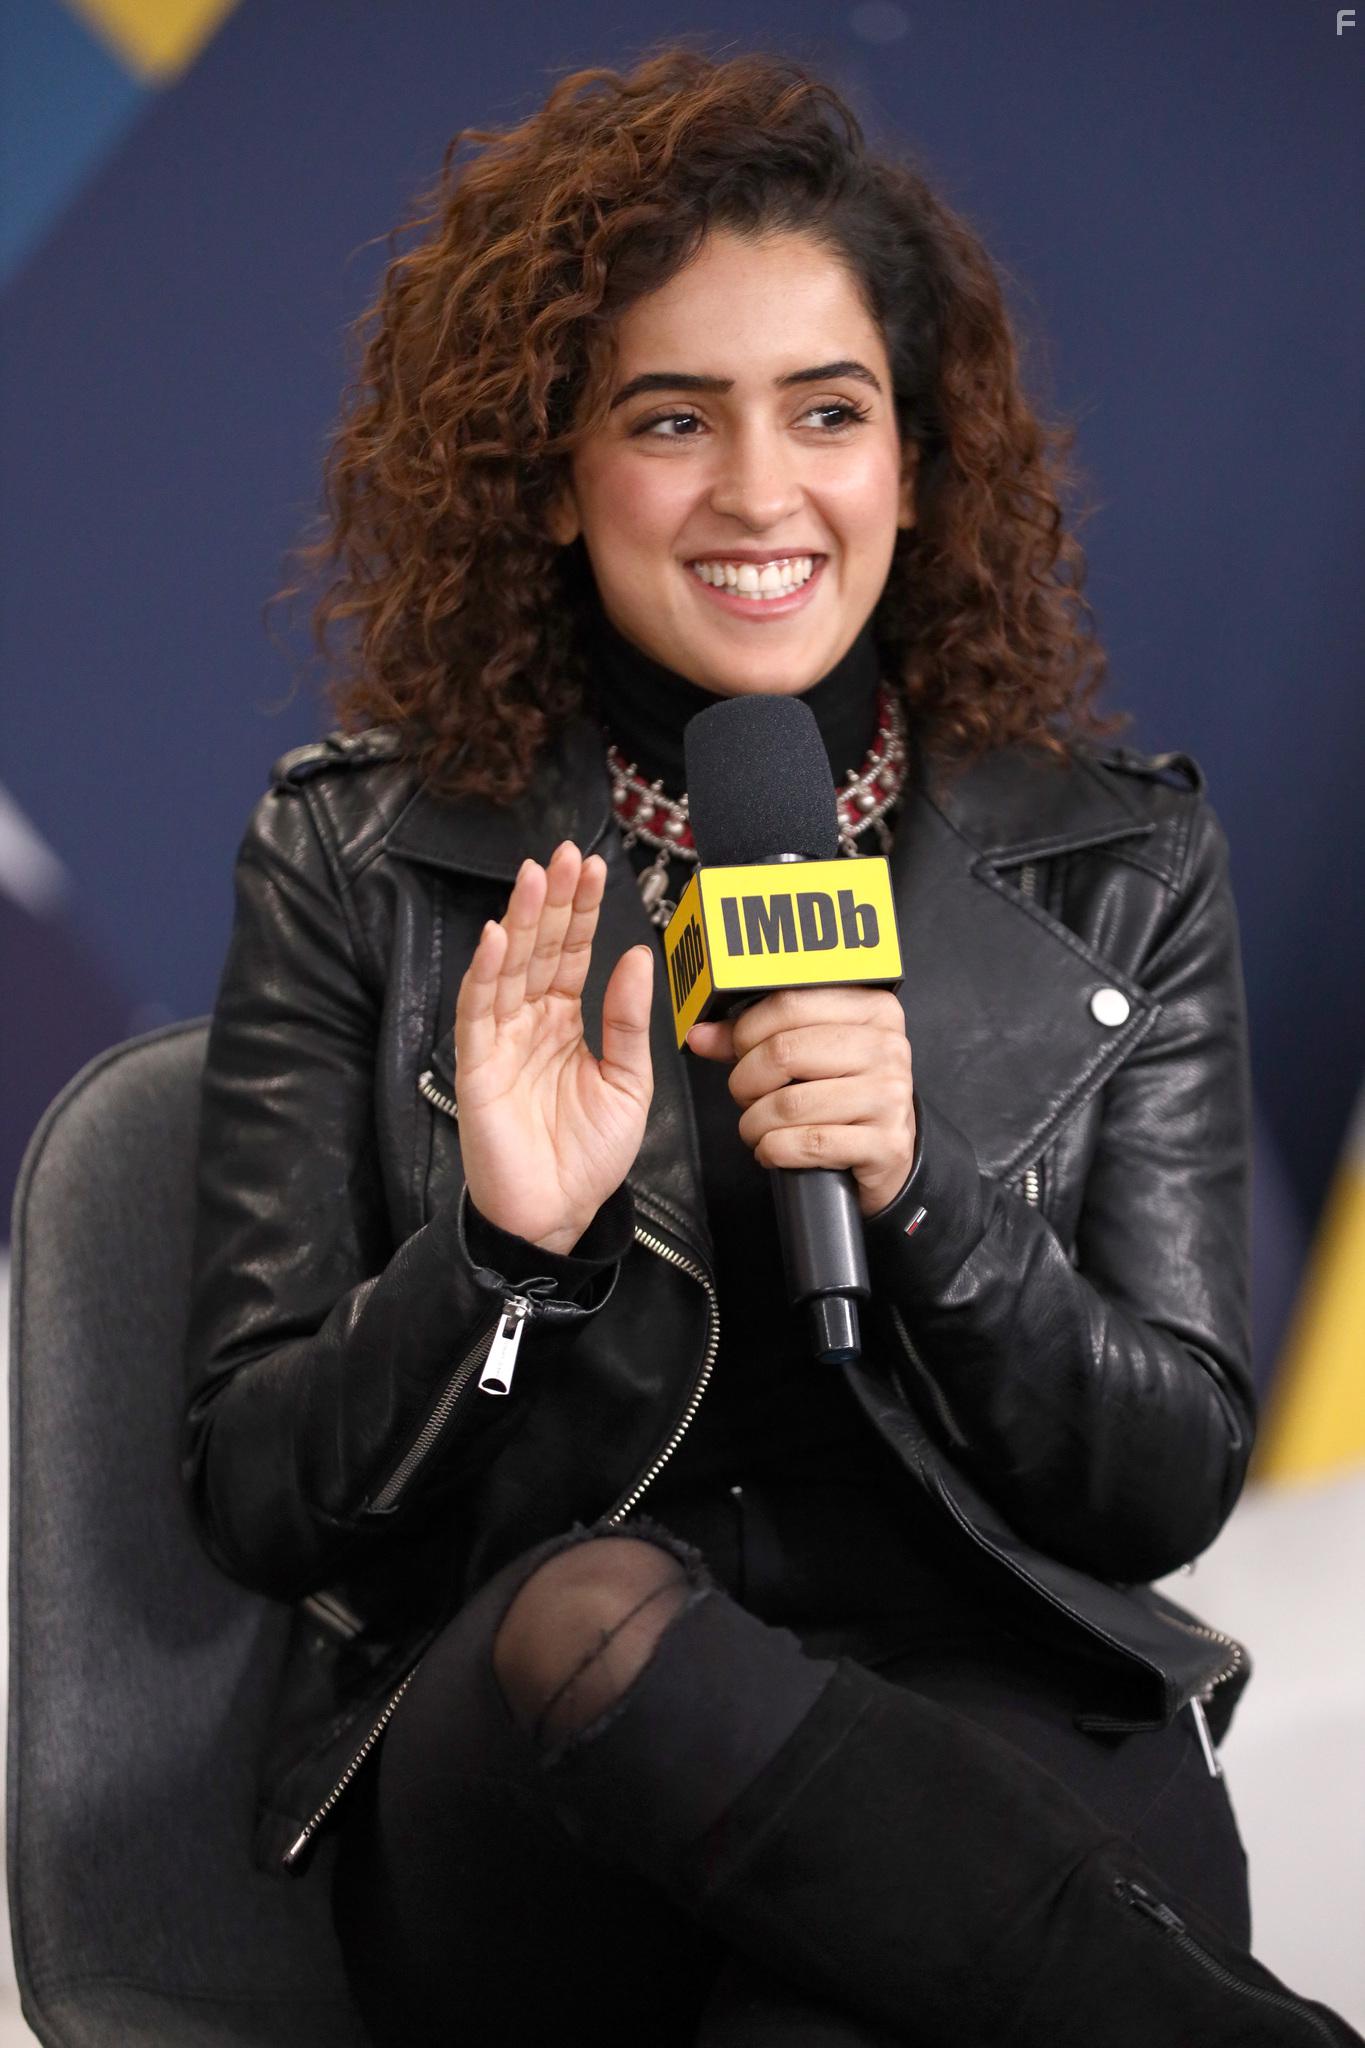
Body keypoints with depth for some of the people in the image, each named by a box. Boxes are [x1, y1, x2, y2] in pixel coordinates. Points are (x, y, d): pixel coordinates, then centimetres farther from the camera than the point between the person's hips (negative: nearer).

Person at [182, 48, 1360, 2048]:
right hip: (512, 1783, 3)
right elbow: (255, 1497, 5)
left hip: (989, 1718, -2)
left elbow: (1173, 1485, 7)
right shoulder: (355, 864, 6)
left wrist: (926, 1194, -12)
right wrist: (500, 1244, -15)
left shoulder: (1122, 867, 10)